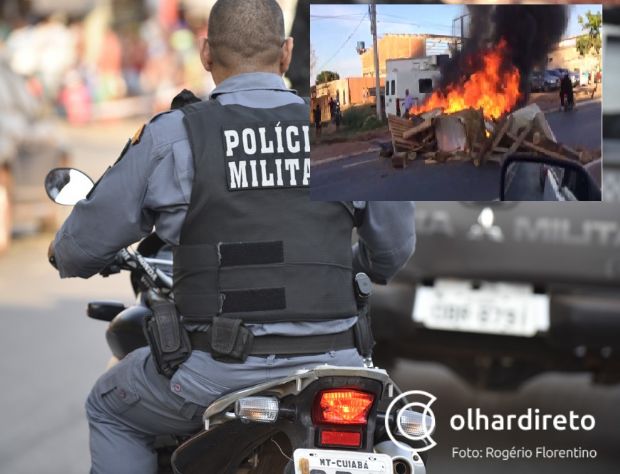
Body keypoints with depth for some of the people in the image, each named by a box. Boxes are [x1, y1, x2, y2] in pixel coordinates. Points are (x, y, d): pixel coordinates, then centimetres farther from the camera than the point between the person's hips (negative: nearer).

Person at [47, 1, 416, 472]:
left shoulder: (173, 136, -5)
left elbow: (86, 242, 3)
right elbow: (395, 247, 13)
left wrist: (64, 254, 28)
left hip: (223, 370, -2)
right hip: (331, 360, 3)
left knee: (110, 410, 26)